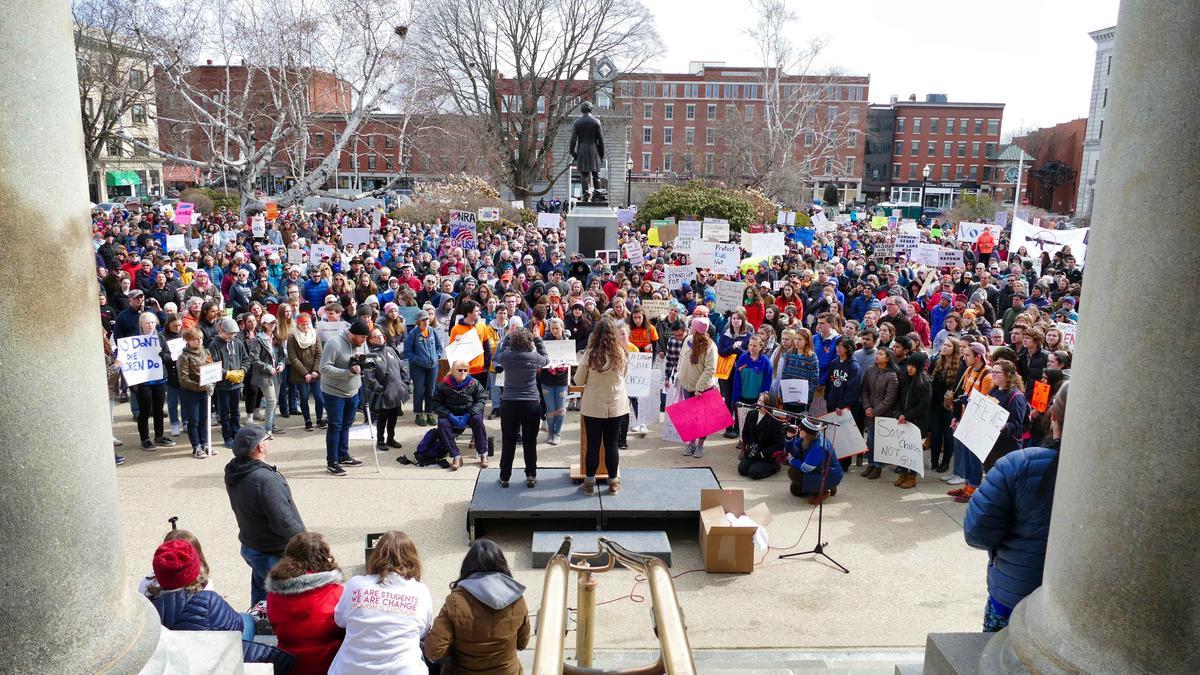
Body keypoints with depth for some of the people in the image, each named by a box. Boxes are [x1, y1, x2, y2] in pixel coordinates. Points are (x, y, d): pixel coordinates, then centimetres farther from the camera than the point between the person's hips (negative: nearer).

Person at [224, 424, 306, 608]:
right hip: (274, 555, -9)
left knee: (260, 595, 26)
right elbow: (284, 523, -29)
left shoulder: (232, 473, -3)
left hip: (249, 547, 9)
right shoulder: (267, 480, -32)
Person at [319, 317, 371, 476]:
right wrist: (349, 372, -30)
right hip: (334, 393, -7)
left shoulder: (359, 343, 3)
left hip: (352, 392, 7)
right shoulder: (334, 343, -20)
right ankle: (332, 462, 8)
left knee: (346, 425, 16)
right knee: (335, 426, -1)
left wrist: (362, 365, -9)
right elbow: (325, 368, -24)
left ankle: (343, 456, 29)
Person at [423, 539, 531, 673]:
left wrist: (459, 647, -3)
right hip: (508, 671, 2)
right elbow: (522, 643, 1)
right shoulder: (516, 599, -12)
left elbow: (434, 651, -21)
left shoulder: (455, 601, -21)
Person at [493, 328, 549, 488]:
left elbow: (497, 356, 17)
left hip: (508, 404, 0)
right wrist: (538, 340, 20)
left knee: (508, 442, 9)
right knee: (530, 442, 9)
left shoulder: (506, 357, -8)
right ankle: (531, 476, 16)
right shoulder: (534, 357, -8)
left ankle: (504, 477, 17)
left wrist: (507, 337, 22)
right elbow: (546, 360, 15)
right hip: (531, 404, 0)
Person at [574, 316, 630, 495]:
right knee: (611, 445, 11)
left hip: (593, 407, -1)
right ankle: (613, 483, 20)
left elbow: (578, 381, -2)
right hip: (616, 406, 1)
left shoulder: (589, 354, -12)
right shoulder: (622, 354, -7)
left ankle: (589, 483, 17)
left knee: (593, 445, 8)